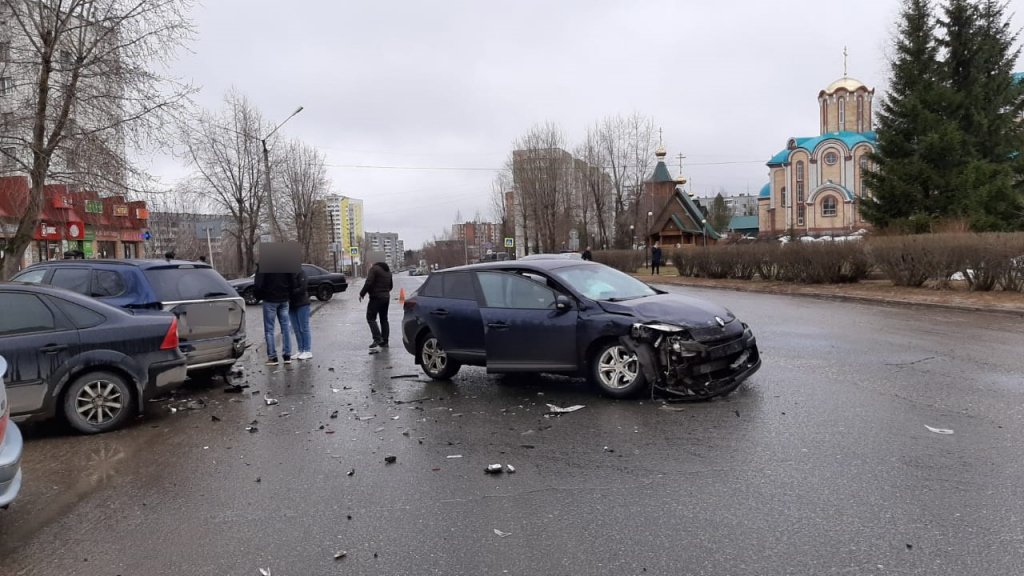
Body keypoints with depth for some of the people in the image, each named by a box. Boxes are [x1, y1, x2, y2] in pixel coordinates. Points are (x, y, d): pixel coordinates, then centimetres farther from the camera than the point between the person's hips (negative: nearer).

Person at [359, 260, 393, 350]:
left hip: (376, 297, -8)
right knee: (384, 319, 12)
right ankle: (384, 341, 12)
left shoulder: (374, 269, -11)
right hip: (386, 297, 8)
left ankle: (377, 339, -18)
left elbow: (368, 283, -19)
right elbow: (391, 285, 23)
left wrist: (362, 293, -9)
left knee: (371, 318, -6)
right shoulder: (388, 270, 16)